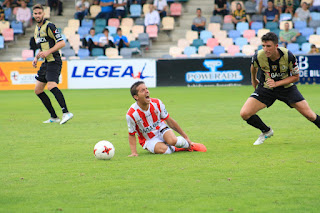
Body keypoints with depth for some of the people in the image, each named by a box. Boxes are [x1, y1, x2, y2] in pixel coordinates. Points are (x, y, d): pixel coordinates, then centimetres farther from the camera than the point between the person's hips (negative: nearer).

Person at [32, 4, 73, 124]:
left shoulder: (49, 26, -10)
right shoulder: (37, 29, 18)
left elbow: (61, 43, -15)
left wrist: (48, 52, -23)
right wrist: (36, 58, 14)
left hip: (54, 61, -10)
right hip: (46, 63, 10)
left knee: (51, 86, -29)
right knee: (38, 90, 9)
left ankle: (66, 113, -36)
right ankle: (54, 117, 13)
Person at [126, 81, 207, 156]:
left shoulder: (157, 103, -13)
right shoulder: (131, 114, -22)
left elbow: (170, 121, 0)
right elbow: (132, 134, -8)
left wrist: (185, 137, 4)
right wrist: (134, 152, -21)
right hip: (149, 140, -2)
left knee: (172, 140, -32)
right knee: (163, 149, -34)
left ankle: (188, 144, 0)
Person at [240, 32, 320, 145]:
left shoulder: (288, 56, -27)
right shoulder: (258, 56, -23)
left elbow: (295, 77, -12)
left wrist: (276, 83, -25)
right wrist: (253, 80, 22)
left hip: (286, 87, -1)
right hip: (265, 88, 1)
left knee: (309, 115, -6)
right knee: (244, 114, -15)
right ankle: (266, 131, 13)